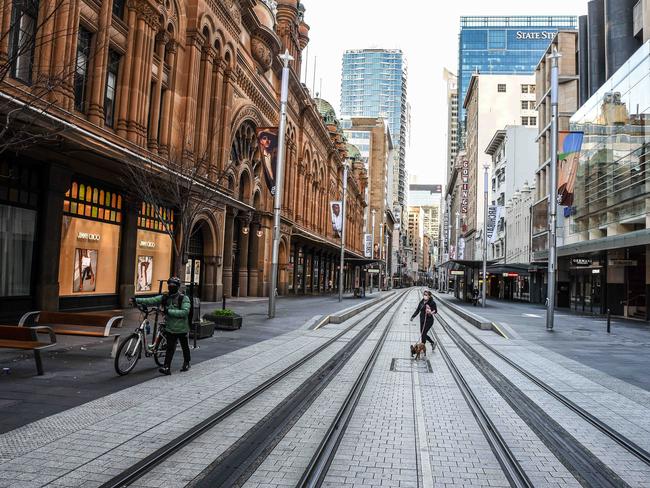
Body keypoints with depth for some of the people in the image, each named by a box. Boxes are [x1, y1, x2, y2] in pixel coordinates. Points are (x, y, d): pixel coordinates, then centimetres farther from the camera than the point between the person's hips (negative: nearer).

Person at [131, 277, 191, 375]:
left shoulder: (184, 298, -12)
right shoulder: (165, 297, 2)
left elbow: (185, 312, -24)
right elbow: (151, 300, -8)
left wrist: (169, 311, -28)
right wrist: (137, 300, -19)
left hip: (182, 329, -3)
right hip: (170, 329, 3)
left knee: (185, 347, 14)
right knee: (170, 348, -2)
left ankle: (186, 363, 33)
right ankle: (167, 367, -2)